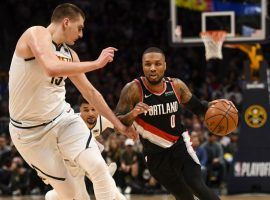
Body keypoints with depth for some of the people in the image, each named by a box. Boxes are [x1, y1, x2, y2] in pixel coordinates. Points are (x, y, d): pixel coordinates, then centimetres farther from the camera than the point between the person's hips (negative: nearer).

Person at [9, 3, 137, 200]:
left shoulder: (70, 54, 8)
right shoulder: (37, 34, -16)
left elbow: (90, 92, 18)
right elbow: (52, 69, -35)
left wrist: (119, 124, 19)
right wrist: (97, 63, -25)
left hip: (63, 119, 6)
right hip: (30, 130, -6)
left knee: (98, 165, -16)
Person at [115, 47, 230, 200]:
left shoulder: (176, 86, -7)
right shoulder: (133, 90, -17)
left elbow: (197, 107, 9)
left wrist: (211, 106, -12)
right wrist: (132, 114, -40)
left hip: (180, 145, 0)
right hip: (155, 155, 0)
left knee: (198, 187, -20)